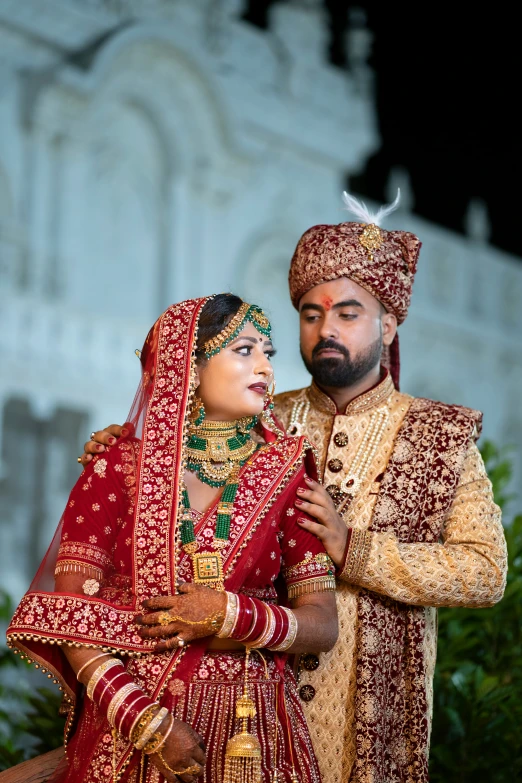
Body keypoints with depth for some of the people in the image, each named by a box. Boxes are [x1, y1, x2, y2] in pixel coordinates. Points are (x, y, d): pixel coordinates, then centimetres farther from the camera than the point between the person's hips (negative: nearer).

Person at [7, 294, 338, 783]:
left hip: (252, 734, 2)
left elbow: (323, 623, 0)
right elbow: (69, 614, -8)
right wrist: (152, 725, -16)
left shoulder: (287, 474, 2)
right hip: (129, 736, -1)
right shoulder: (118, 468, -3)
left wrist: (225, 615, -16)